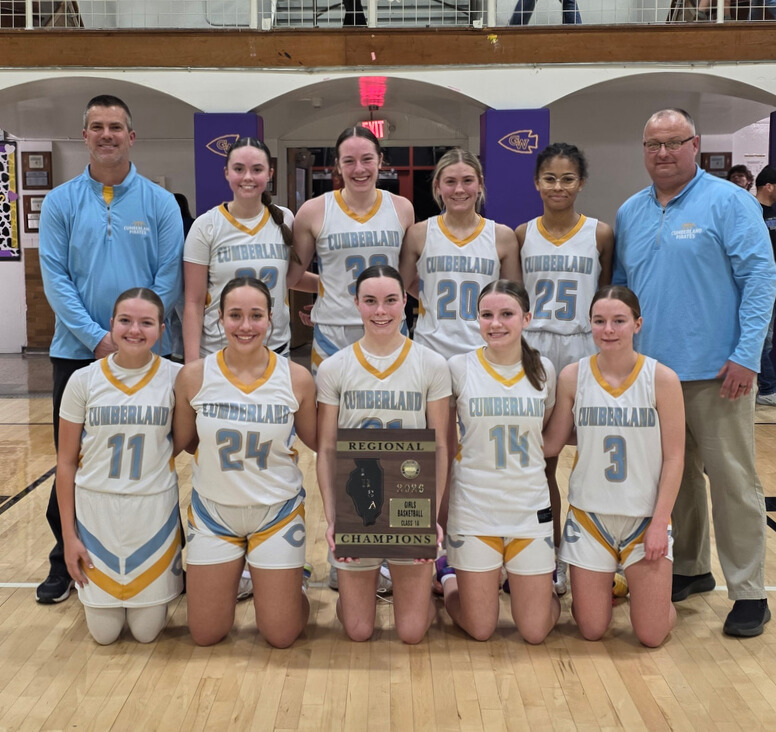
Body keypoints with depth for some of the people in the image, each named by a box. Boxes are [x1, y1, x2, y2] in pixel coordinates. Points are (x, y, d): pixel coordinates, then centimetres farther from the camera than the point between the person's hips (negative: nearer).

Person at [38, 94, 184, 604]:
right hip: (78, 351, 1)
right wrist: (97, 338, -13)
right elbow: (55, 278, -2)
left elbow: (169, 278, -3)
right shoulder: (61, 202, 4)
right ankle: (66, 561, 22)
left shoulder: (160, 202, 2)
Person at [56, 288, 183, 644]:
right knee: (104, 632, 9)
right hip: (96, 510, 1)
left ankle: (170, 578, 38)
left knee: (147, 631, 8)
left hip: (154, 510, 0)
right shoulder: (84, 380, -6)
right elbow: (66, 462, -1)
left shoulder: (175, 377, -8)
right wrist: (68, 535, -1)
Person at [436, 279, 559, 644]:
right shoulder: (459, 367, -6)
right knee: (479, 630, 6)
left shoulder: (543, 369, 2)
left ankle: (521, 581, 35)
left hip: (531, 508, 2)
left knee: (535, 632, 4)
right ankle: (448, 574, 34)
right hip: (473, 508, -2)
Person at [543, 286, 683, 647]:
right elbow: (551, 443, -1)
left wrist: (660, 523, -10)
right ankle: (607, 583, 38)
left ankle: (637, 583, 33)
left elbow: (673, 457, -6)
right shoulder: (572, 377, -5)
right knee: (591, 630, 8)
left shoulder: (662, 379, -9)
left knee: (652, 636, 3)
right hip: (589, 515, 1)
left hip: (646, 517, -1)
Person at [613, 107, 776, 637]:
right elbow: (619, 285, 19)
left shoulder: (728, 202, -4)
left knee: (732, 479, -1)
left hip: (715, 371, -5)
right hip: (651, 369, 6)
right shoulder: (630, 213, 12)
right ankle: (689, 569, 30)